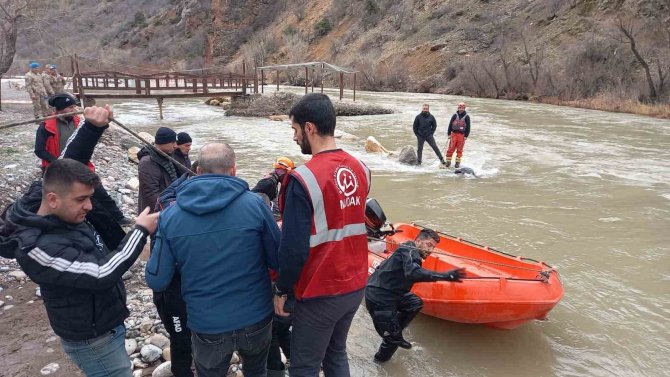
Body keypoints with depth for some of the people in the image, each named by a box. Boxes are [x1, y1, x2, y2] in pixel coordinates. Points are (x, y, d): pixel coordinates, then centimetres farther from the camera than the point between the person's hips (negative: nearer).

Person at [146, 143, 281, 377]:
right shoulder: (253, 203, -15)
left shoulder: (170, 215, -10)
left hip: (206, 325, 1)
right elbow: (278, 261, -7)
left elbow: (157, 281, -7)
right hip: (256, 318, 0)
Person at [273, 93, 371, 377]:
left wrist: (281, 290, -5)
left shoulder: (303, 179, -22)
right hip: (355, 285, 7)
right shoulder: (360, 169, -1)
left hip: (321, 294, -6)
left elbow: (293, 248, -21)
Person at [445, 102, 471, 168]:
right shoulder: (455, 115, 5)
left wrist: (466, 135, -5)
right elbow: (450, 124, 6)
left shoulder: (466, 117, 2)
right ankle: (448, 161, 5)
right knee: (451, 148, -3)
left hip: (462, 135, -1)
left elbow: (468, 127, 2)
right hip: (454, 134, 1)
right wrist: (449, 133, -1)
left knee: (459, 149, 3)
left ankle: (457, 162, 11)